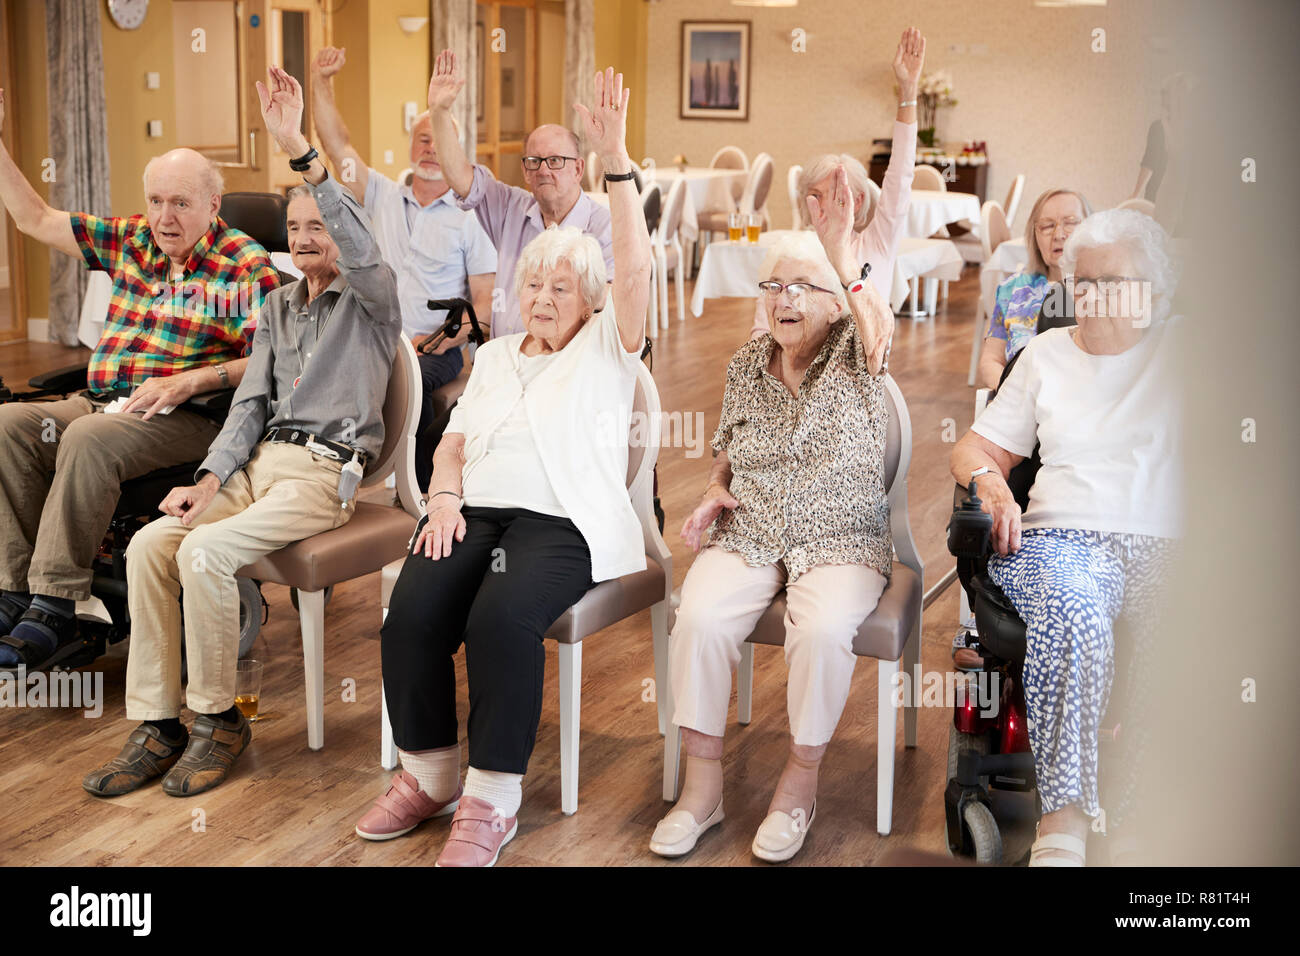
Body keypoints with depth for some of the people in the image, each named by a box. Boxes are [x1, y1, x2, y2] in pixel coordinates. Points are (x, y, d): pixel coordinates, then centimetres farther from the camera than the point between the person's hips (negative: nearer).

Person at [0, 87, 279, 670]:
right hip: (102, 401, 7)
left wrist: (188, 381, -19)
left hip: (187, 418, -6)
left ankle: (55, 609, -30)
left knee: (88, 441, -34)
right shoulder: (128, 242, 16)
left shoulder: (245, 267, -3)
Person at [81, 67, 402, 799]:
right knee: (150, 544, -15)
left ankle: (220, 718, -9)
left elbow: (359, 248, -24)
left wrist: (299, 148, -35)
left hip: (326, 469, -7)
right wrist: (211, 479, -2)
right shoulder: (278, 307, 21)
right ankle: (157, 725, -10)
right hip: (261, 458, 7)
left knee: (204, 552, -27)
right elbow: (252, 400, 14)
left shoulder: (371, 298, 0)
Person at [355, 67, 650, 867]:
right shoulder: (495, 355, 26)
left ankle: (493, 800, -21)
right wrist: (446, 498, -1)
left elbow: (635, 269, -7)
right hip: (476, 508, 5)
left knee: (502, 618, -34)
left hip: (562, 517, -4)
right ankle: (429, 775, -6)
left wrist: (617, 161, -14)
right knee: (413, 615, -25)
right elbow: (454, 441, 21)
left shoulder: (605, 348, 10)